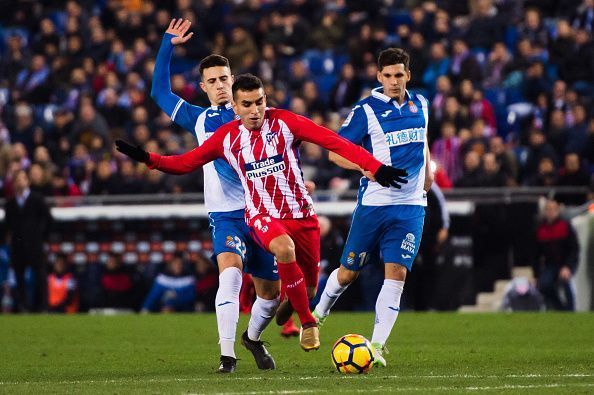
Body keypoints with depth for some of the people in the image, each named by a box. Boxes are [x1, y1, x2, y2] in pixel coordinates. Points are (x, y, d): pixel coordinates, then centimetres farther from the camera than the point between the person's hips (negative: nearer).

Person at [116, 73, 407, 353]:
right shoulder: (227, 137, 2)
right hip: (263, 216, -1)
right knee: (284, 249, -36)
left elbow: (334, 142, -11)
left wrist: (376, 168, -20)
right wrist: (147, 158, -7)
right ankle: (308, 324, -21)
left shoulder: (284, 122, -5)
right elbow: (186, 163, 9)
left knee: (307, 290, 9)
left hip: (302, 213, 1)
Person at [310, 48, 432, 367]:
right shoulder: (366, 110, -8)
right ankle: (318, 314, 37)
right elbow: (335, 151, -7)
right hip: (373, 204, -3)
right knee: (348, 272, 7)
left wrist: (427, 169, 16)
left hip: (411, 206, 3)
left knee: (396, 273, -11)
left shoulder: (420, 105, 7)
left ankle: (376, 347, -9)